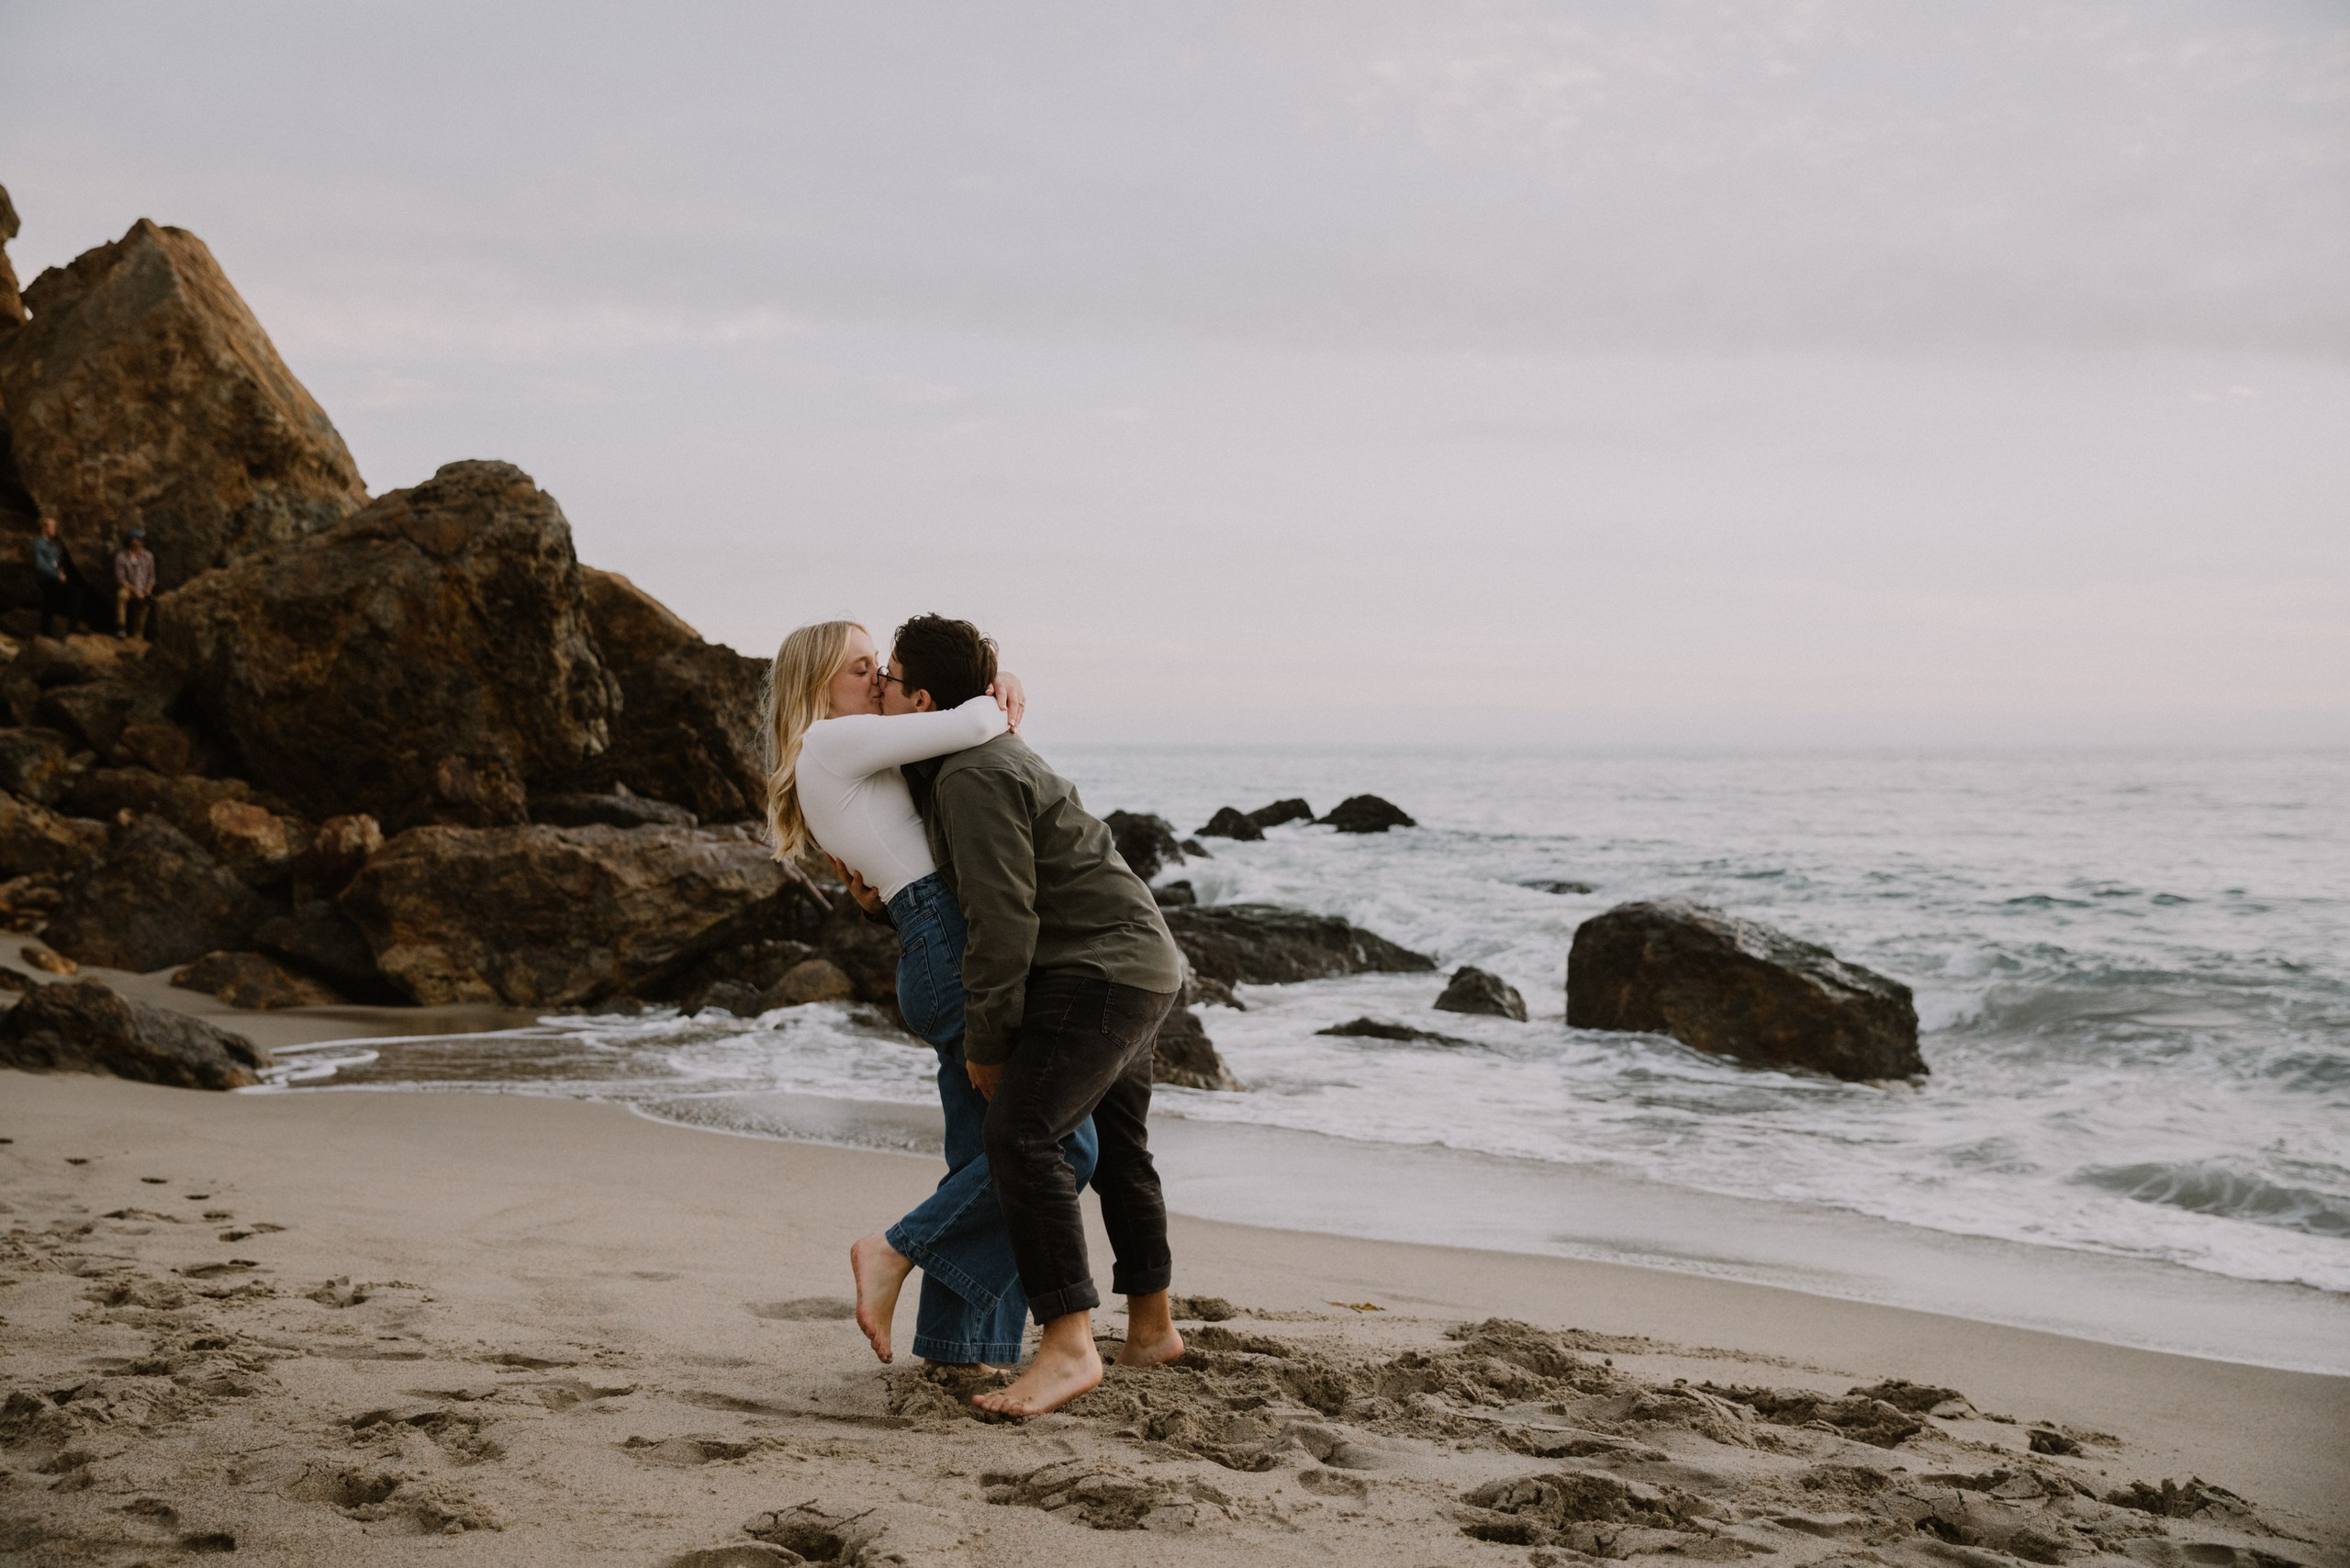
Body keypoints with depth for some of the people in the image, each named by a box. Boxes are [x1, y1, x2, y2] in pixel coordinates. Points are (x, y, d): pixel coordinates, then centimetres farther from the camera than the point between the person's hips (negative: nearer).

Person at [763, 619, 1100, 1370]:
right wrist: (994, 710, 8)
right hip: (956, 948, -10)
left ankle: (956, 1351, 10)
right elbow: (969, 727, -14)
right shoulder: (835, 744, -4)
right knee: (1061, 1144, -9)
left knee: (987, 1162, 8)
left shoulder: (860, 764, 25)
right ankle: (896, 1251, -4)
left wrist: (1002, 694, 8)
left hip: (954, 956, 10)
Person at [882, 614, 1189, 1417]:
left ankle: (1068, 1346, -25)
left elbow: (1004, 923, -23)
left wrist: (985, 1043, -14)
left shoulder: (974, 779, -19)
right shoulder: (984, 754, 13)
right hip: (1142, 962, 11)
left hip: (1098, 971, -11)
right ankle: (1150, 1328, 36)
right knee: (1116, 1143, 22)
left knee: (1019, 1133, -22)